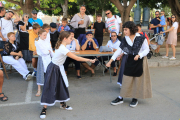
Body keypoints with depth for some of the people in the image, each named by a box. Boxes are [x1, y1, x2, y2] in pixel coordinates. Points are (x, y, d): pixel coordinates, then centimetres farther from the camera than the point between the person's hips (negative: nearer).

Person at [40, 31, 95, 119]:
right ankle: (44, 109, 10)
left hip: (58, 69, 10)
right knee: (49, 88, -2)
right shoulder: (63, 49, -27)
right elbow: (77, 58, -24)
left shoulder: (60, 46, 0)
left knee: (62, 86, 16)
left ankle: (62, 104, 33)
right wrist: (89, 60, -18)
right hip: (53, 70, -10)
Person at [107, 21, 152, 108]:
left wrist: (139, 55, -24)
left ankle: (135, 98, 21)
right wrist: (111, 60, -4)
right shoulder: (125, 39, -1)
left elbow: (147, 50, -6)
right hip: (130, 61, 3)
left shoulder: (141, 38, -12)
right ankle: (121, 98, 14)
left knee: (138, 80, 5)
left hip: (140, 61, -3)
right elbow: (119, 50, 0)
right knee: (126, 80, 5)